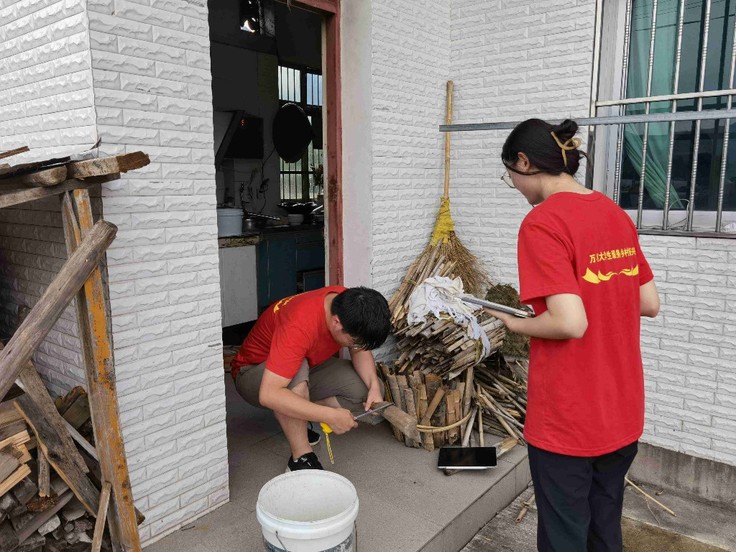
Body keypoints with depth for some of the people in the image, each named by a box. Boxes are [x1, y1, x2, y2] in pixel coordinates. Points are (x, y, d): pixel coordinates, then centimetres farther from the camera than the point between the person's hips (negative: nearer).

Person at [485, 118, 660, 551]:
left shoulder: (542, 224, -19)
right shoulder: (617, 215, 5)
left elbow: (570, 323, -25)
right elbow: (650, 304, 9)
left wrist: (516, 324, -8)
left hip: (567, 419, -7)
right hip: (623, 411, 8)